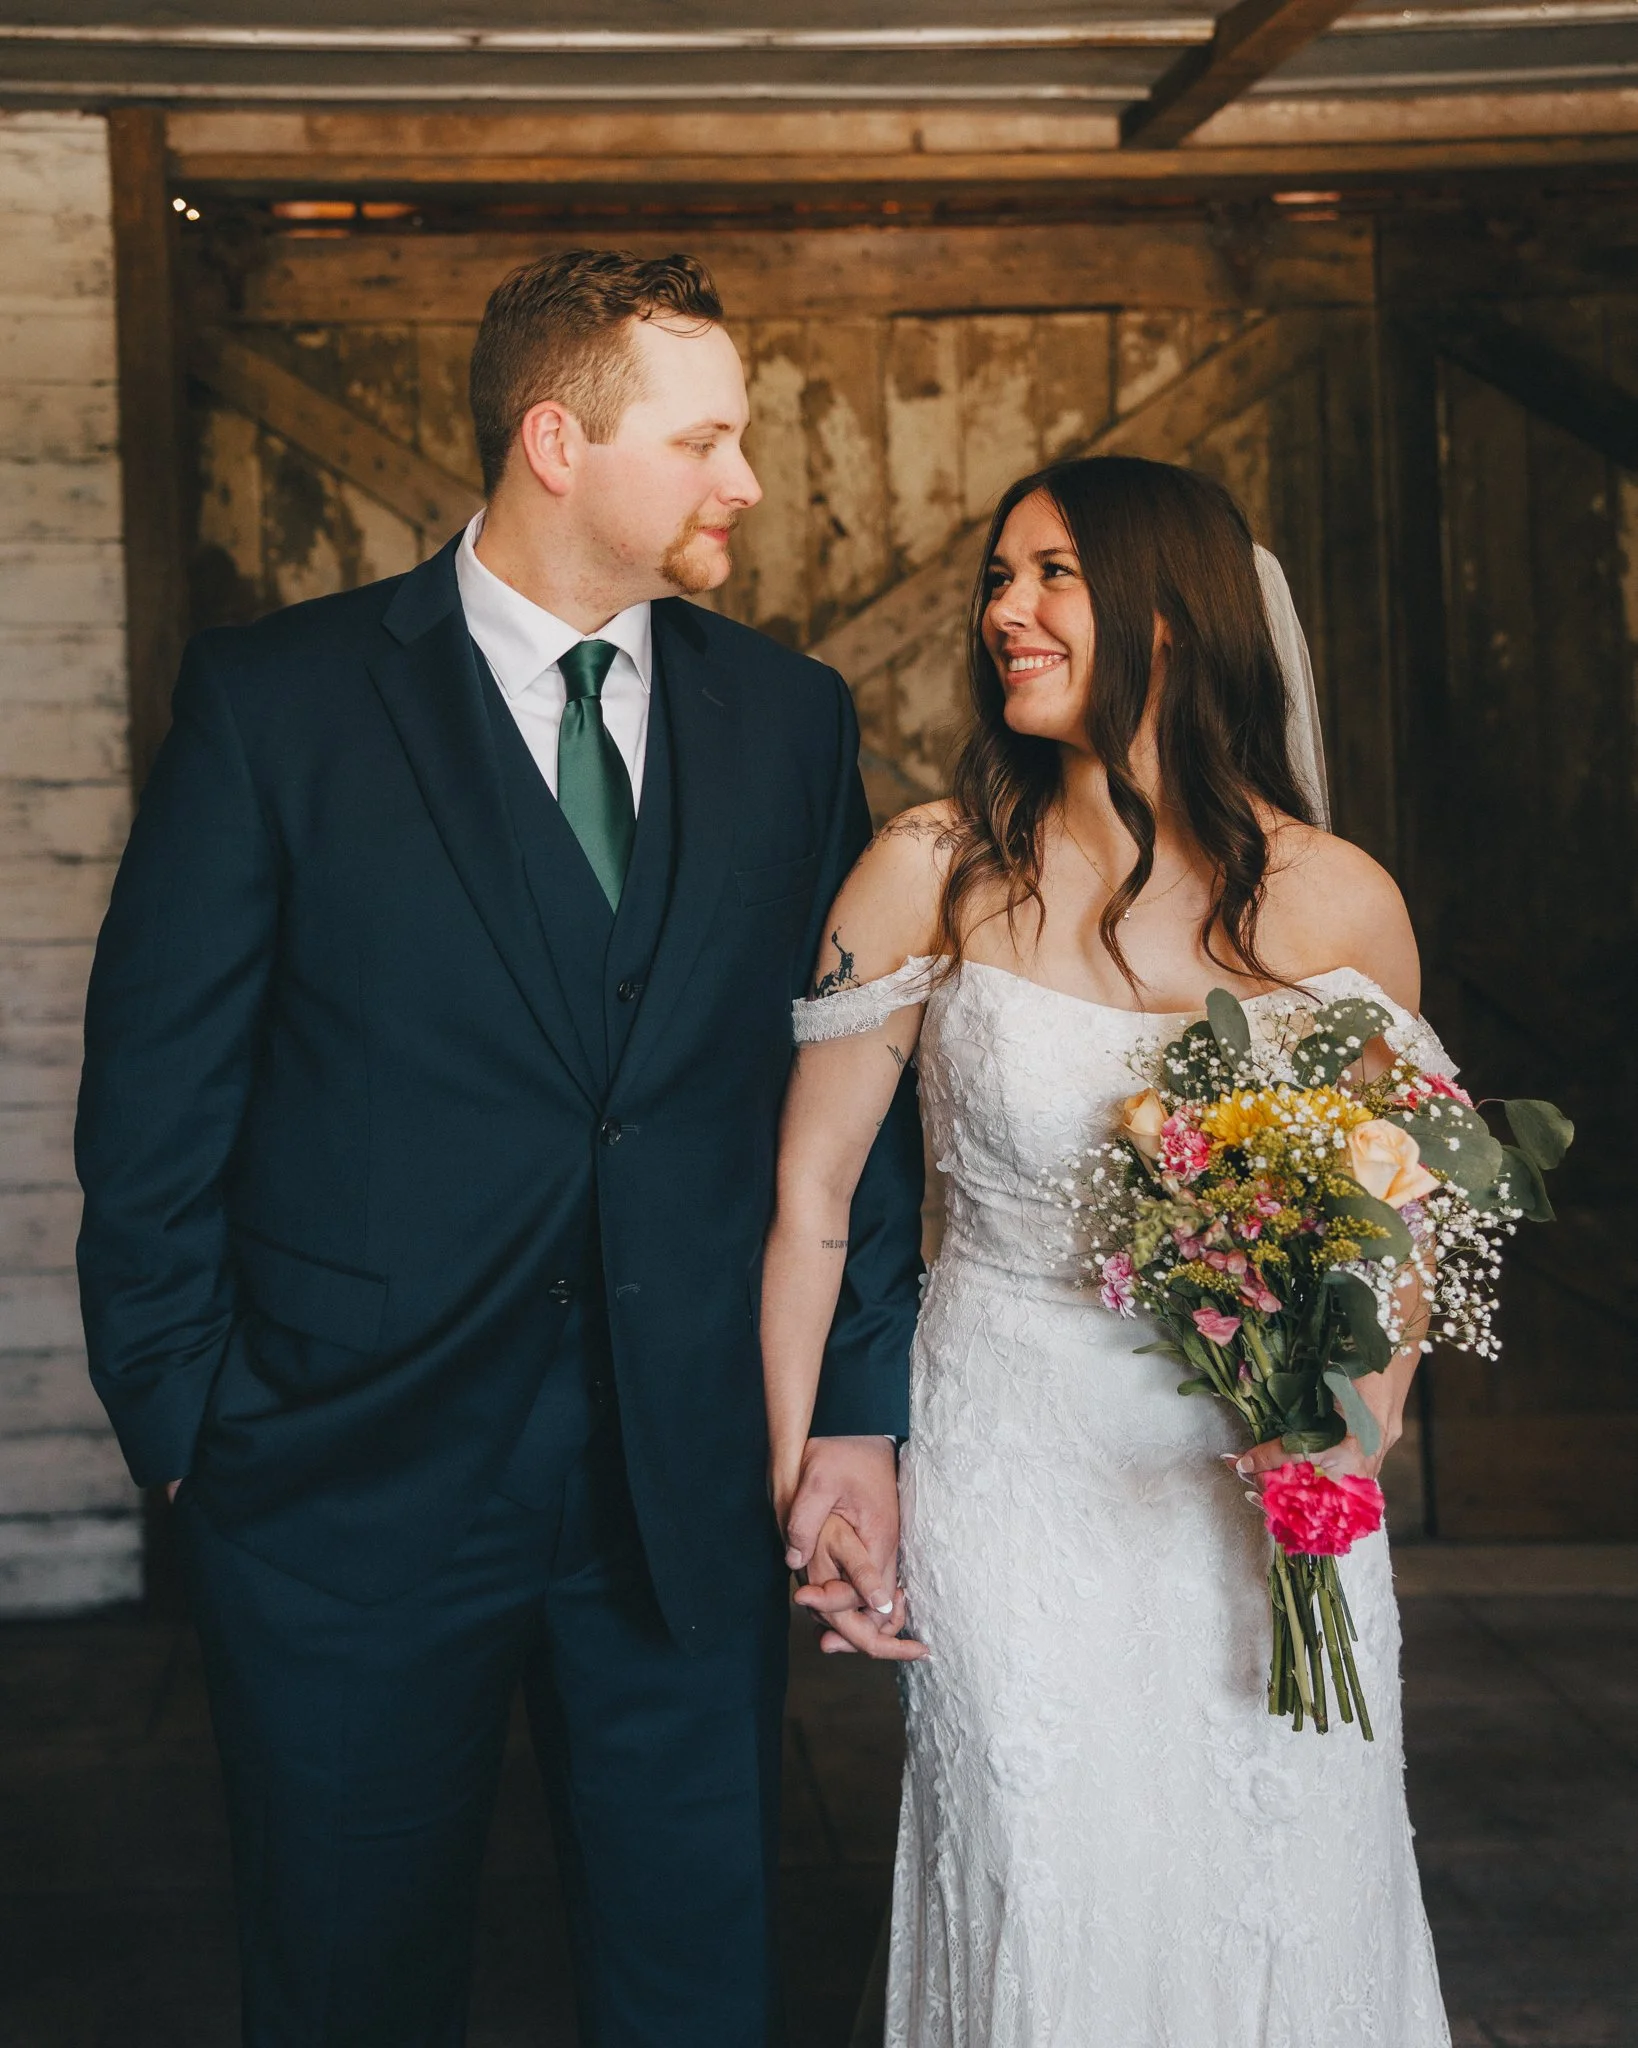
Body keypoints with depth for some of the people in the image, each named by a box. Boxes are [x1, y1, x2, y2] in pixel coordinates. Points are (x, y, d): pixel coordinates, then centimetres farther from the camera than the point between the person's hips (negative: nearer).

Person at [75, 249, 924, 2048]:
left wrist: (859, 1411, 1)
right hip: (356, 1483, -2)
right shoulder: (274, 699, -5)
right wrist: (185, 1428, -4)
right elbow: (156, 1097, -3)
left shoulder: (791, 718, 5)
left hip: (692, 1494, 3)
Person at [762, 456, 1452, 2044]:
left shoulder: (1338, 903, -3)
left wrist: (1358, 1437, -7)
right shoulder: (936, 873, -7)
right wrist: (801, 1488, -3)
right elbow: (807, 1194, -1)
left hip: (1272, 1498, 2)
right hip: (1017, 1483, -1)